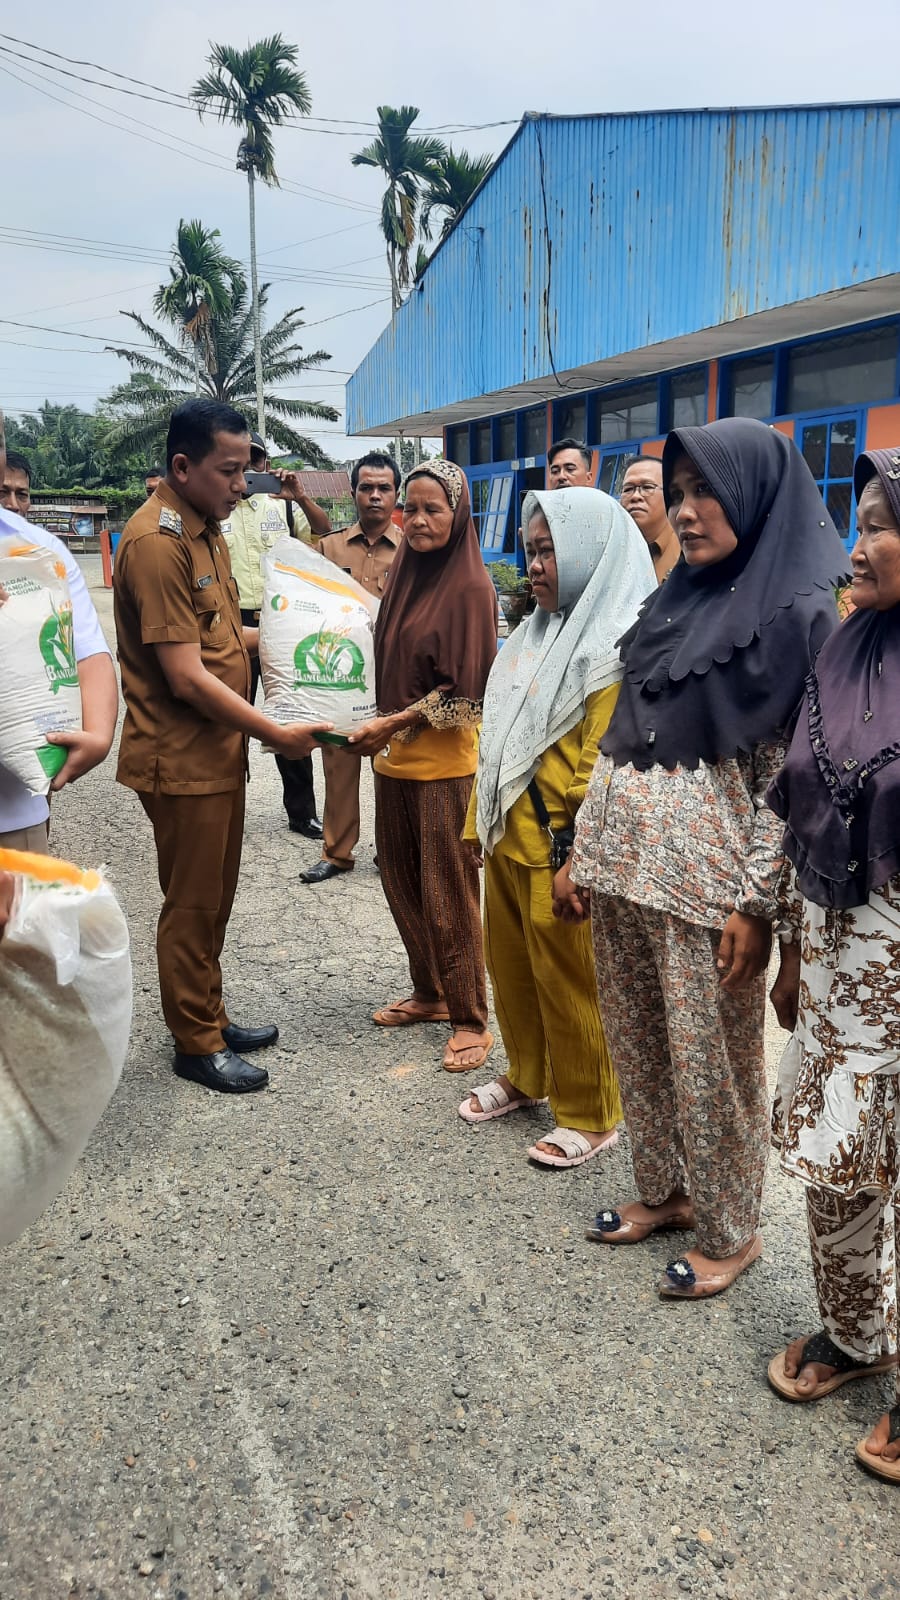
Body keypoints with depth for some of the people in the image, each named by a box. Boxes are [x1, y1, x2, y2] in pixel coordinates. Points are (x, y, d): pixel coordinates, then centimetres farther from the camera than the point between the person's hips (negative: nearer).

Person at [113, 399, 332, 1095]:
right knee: (192, 907, 5)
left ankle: (211, 1017, 34)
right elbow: (187, 677, -23)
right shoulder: (156, 542, -21)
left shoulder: (205, 528, 10)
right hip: (181, 759, -9)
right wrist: (276, 733, -18)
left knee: (214, 899, 19)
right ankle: (196, 1044, 20)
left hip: (221, 750, 9)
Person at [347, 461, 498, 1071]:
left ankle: (471, 1020, 14)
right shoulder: (405, 574, 9)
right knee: (401, 882, 15)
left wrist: (396, 722, -17)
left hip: (444, 762, -7)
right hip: (394, 756, 7)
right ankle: (430, 994, 32)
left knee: (449, 895, 0)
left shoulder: (470, 585, -12)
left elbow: (466, 688, -14)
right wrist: (382, 729, 5)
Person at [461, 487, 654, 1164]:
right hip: (508, 835, 8)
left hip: (557, 847, -8)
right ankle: (528, 1075, 41)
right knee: (510, 963, 20)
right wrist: (483, 820, 15)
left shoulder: (618, 650, -16)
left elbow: (603, 768, -21)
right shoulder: (543, 631, 12)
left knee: (569, 982, 5)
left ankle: (589, 1115, 24)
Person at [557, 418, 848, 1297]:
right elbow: (619, 736, 13)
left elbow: (791, 772, -12)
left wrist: (757, 901, -16)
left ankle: (729, 1230, 27)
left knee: (712, 1059, 6)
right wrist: (582, 850, 10)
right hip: (623, 857, 7)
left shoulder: (799, 613, -8)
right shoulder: (675, 598, 13)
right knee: (635, 1042, 17)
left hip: (706, 872, -7)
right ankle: (662, 1189, 38)